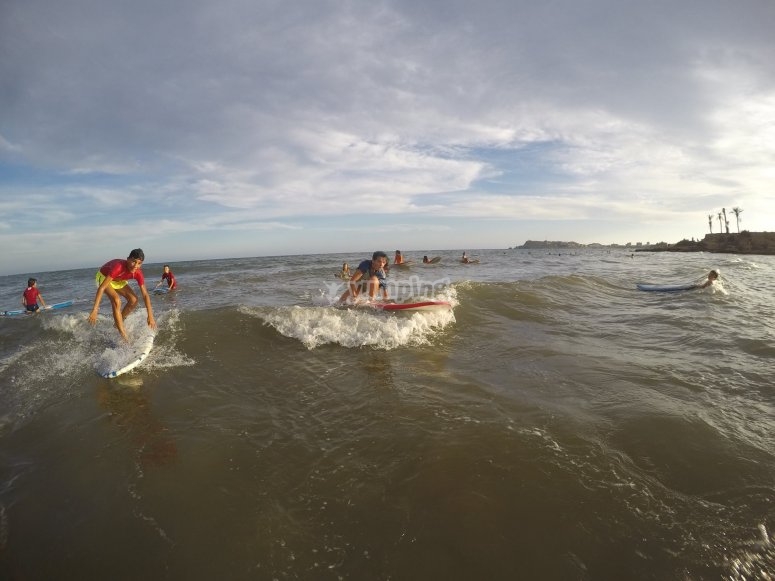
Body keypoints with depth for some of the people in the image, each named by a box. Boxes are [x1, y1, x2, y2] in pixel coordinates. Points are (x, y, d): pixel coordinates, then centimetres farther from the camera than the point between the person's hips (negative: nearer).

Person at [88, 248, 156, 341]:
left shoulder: (138, 273, -26)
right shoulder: (118, 267, -42)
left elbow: (145, 295, -19)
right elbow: (102, 288, -41)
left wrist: (150, 316, -22)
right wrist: (95, 310, -45)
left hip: (118, 280, 6)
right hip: (104, 277, -6)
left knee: (134, 300, -8)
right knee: (116, 300, -26)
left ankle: (119, 323, 16)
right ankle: (123, 334, -21)